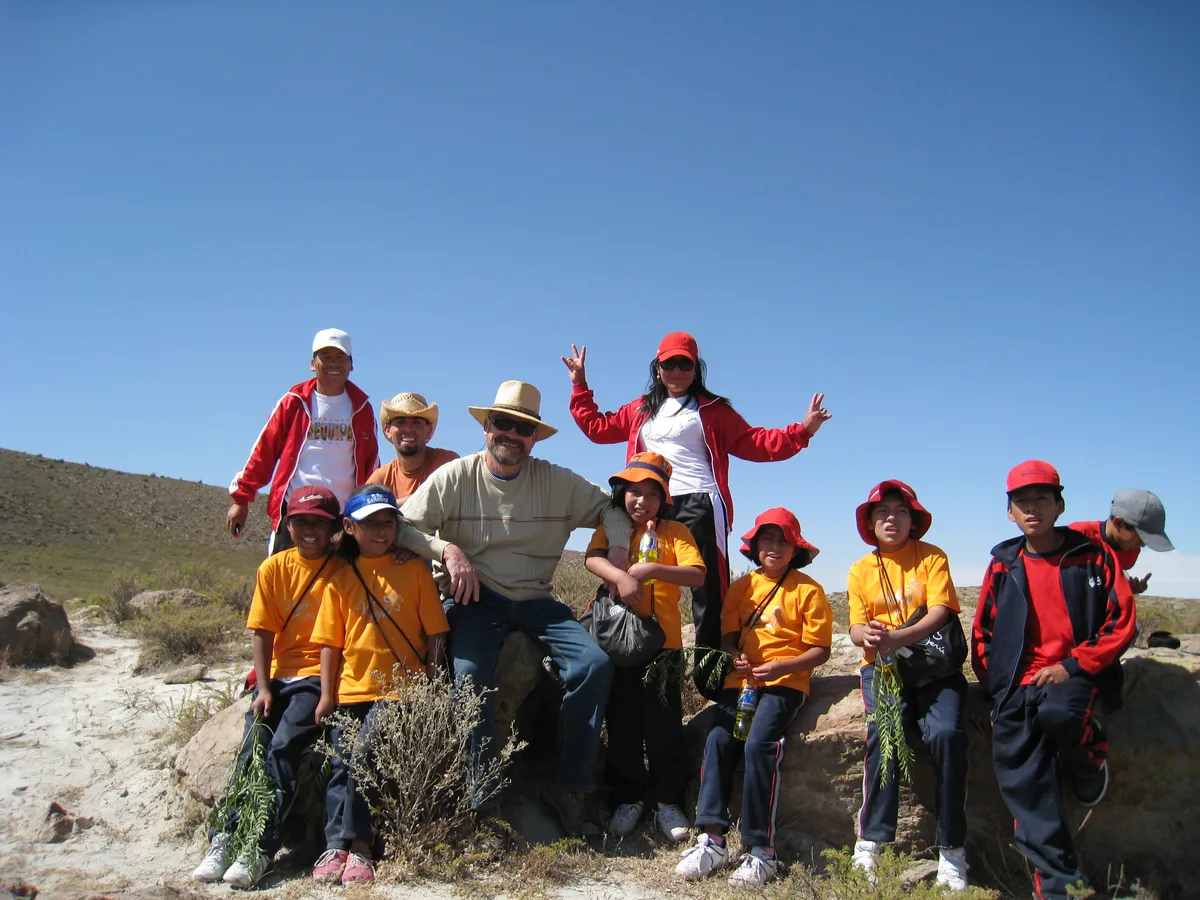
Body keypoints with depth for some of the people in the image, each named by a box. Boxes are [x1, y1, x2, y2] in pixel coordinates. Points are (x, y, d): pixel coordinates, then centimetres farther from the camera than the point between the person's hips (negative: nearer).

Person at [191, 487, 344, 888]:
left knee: (283, 747, -21)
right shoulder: (274, 568, 6)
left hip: (317, 677, -4)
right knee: (252, 748, -13)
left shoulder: (342, 570, -3)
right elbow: (262, 632, 4)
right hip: (277, 675, 4)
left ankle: (259, 848, -22)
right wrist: (264, 688, -5)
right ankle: (225, 839, -12)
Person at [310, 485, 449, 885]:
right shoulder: (341, 578, 8)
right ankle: (335, 847, 5)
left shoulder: (414, 570, 2)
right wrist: (327, 695, 3)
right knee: (341, 765, 0)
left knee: (363, 758, -15)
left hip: (400, 689, -3)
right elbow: (331, 642, 7)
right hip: (352, 690, 3)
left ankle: (358, 846, -6)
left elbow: (436, 632, 1)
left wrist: (431, 682, -5)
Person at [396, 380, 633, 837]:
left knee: (595, 664, -20)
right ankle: (483, 798, -12)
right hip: (476, 599, -2)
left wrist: (619, 545, -5)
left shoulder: (558, 482, 5)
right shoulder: (455, 477, 0)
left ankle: (572, 787, -5)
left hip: (535, 601, 2)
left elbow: (609, 507, 15)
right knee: (470, 674, -31)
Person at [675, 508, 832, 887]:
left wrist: (779, 666, -16)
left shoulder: (808, 590, 2)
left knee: (758, 743, -26)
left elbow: (820, 650, -2)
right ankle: (712, 839, -18)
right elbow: (727, 636, 16)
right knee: (718, 739, -19)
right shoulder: (742, 587, 15)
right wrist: (735, 656, -8)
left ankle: (760, 850, -19)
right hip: (742, 680, 4)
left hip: (786, 681, -4)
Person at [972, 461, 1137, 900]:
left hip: (1078, 678, -3)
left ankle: (1089, 762, -1)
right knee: (1023, 783, -7)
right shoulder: (1003, 564, 10)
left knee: (1057, 712, -35)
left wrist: (1073, 666, -12)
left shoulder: (1092, 555, 3)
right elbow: (983, 633, 17)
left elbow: (1122, 621, -2)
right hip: (1018, 685, 3)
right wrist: (997, 691, 8)